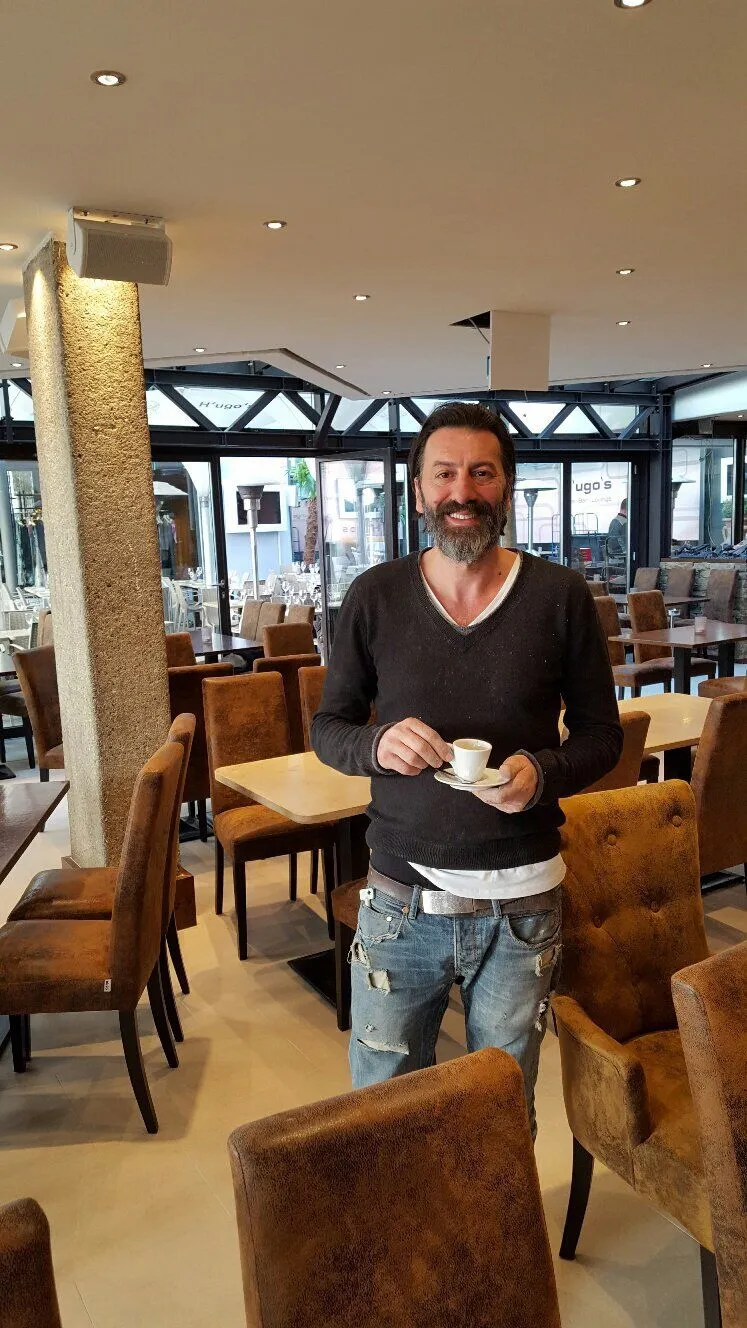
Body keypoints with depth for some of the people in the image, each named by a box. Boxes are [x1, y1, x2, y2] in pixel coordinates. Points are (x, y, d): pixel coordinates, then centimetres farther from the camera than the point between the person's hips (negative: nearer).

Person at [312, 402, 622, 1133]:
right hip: (400, 900, 1)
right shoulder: (374, 596, -3)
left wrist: (543, 772, -19)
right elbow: (326, 728, 4)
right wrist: (377, 743, -18)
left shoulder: (561, 595, -5)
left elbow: (601, 736, 2)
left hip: (521, 903, 0)